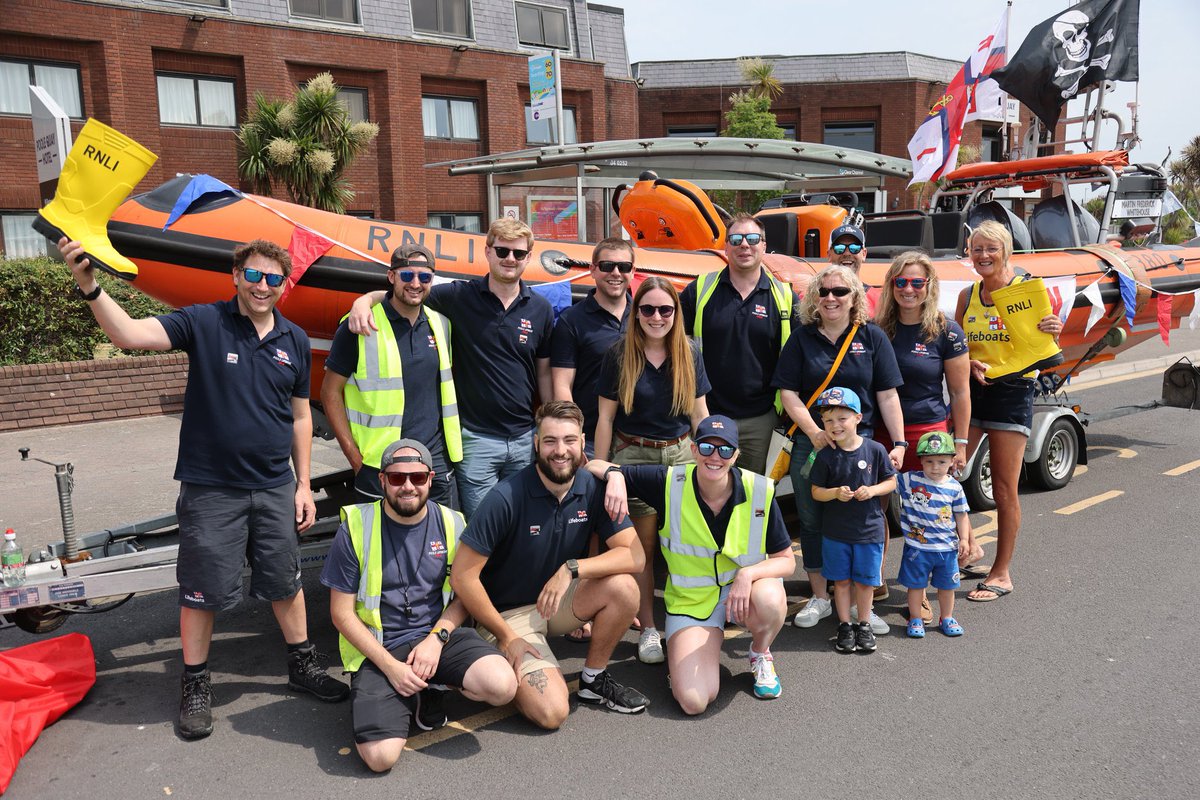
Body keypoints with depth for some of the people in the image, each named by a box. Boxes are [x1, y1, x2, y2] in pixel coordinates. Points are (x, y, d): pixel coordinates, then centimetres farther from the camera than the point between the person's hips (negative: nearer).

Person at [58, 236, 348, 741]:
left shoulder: (294, 341, 3)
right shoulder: (204, 324, -8)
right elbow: (130, 334, -21)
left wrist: (303, 484, 7)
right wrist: (89, 284, -37)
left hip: (275, 488, 3)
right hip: (210, 490, -3)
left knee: (284, 583, 15)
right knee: (203, 591, 7)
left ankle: (303, 665, 33)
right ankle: (195, 684, 27)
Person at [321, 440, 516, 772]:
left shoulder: (451, 524, 1)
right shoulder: (356, 529, -7)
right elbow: (342, 613, -4)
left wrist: (436, 638, -11)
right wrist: (391, 666, -14)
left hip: (439, 634, 2)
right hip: (377, 648, -2)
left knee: (502, 686, -26)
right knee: (380, 756, -23)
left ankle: (429, 689, 6)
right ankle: (411, 693, 10)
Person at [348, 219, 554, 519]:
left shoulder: (540, 308, 3)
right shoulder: (459, 296, -4)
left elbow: (544, 372, 9)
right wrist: (364, 300, -20)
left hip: (525, 438, 3)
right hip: (475, 437, -2)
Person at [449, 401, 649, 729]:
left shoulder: (594, 489, -9)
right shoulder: (507, 497, -23)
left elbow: (635, 556, -16)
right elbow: (463, 576, -19)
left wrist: (572, 568, -29)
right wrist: (506, 637, -16)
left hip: (560, 602, 5)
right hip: (509, 613, -4)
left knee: (623, 587, -25)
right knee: (551, 712, -22)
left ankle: (594, 679, 0)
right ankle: (507, 670, 10)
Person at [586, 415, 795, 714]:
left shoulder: (759, 492, -14)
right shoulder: (669, 483, -15)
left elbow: (786, 560, -6)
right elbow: (595, 466, -10)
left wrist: (748, 574, -25)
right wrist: (614, 474, -33)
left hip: (745, 588, 1)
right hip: (691, 600, -1)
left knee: (769, 600, -37)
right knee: (693, 701, -19)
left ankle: (760, 655, 0)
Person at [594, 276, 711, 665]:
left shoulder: (689, 354, 3)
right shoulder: (619, 355, -5)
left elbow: (700, 413, 8)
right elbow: (605, 417, -3)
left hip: (680, 453, 2)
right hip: (633, 455, -2)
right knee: (643, 548, 5)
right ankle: (648, 630, 18)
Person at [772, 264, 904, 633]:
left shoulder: (872, 337, 3)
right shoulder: (802, 338, 3)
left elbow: (887, 396, 1)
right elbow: (788, 392, -2)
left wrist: (899, 442, -6)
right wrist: (814, 432, -14)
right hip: (810, 442, 1)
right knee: (812, 520, 7)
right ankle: (819, 598, 23)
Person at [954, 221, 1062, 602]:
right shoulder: (967, 295, 9)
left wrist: (1053, 334, -20)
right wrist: (969, 365, -9)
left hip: (1012, 392, -4)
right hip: (969, 389, 4)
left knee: (1004, 490, 2)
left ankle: (1001, 574, 15)